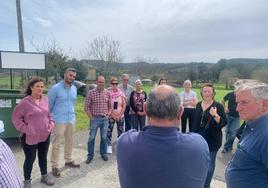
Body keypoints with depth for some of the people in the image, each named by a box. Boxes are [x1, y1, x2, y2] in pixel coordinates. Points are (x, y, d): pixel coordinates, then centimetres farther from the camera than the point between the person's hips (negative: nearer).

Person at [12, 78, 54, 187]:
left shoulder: (45, 99, 2)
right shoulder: (25, 102, -14)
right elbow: (16, 117, -9)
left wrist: (51, 124, 1)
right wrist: (25, 129, -14)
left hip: (45, 135, 5)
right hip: (30, 137, -4)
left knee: (43, 157, 19)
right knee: (30, 159, 9)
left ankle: (44, 176, 38)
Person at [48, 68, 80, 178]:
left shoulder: (74, 89, 6)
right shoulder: (55, 88, -11)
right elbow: (49, 104, -4)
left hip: (71, 119, 6)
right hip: (59, 120, -6)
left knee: (70, 141, 16)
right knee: (56, 144, 3)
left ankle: (68, 160, 33)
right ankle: (55, 166, 16)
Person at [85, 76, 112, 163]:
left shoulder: (108, 93, 2)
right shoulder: (91, 93, -6)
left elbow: (110, 106, 10)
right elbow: (87, 107, -4)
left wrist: (108, 115, -2)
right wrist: (91, 117, -6)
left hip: (105, 119, 2)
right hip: (94, 118, -2)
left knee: (104, 137, 13)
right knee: (91, 137, 6)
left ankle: (103, 153, 31)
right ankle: (90, 155, 23)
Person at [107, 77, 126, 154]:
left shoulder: (121, 93, 1)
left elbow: (124, 105, 1)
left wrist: (120, 115, -7)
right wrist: (112, 115, -9)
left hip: (120, 116, 2)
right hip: (111, 116, -2)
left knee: (121, 131, 9)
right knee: (109, 131, -1)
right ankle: (109, 146, 12)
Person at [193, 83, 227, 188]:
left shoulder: (218, 106, -10)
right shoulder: (198, 105, 4)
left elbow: (224, 123, -15)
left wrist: (215, 115, -31)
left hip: (212, 140, -4)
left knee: (209, 163, 6)